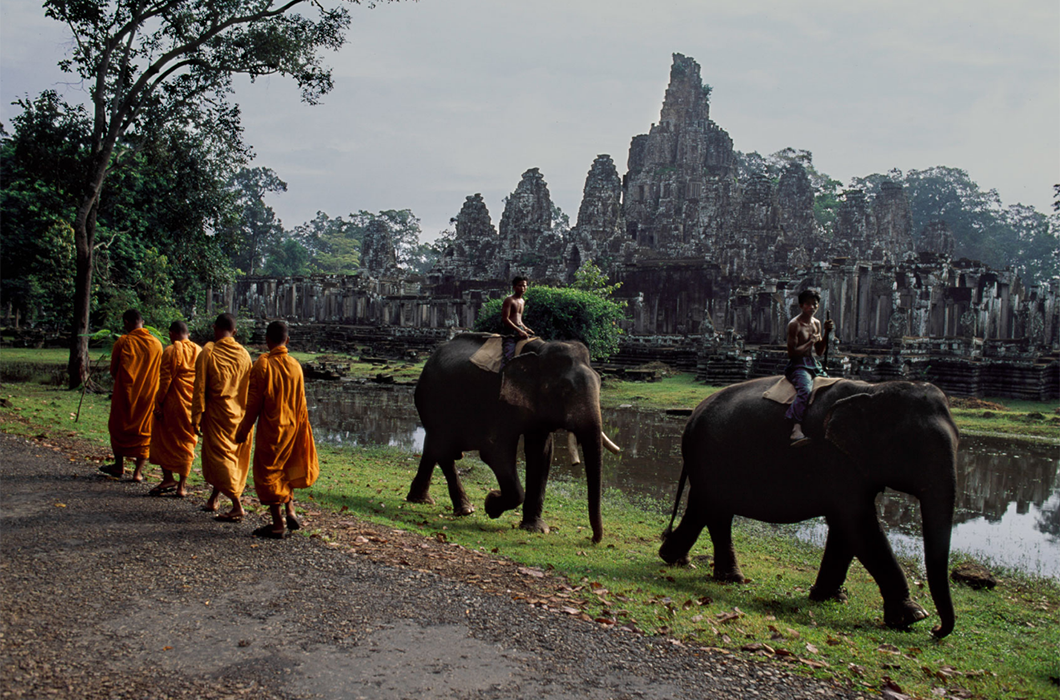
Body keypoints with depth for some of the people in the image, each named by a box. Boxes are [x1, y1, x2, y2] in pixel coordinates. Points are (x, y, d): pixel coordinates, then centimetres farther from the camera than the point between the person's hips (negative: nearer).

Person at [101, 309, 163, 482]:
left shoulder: (123, 342, -8)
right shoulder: (156, 344, -1)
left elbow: (113, 370, 1)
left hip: (125, 392, -2)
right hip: (148, 394, 2)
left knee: (118, 427, 16)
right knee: (144, 430, 8)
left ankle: (119, 466, 24)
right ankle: (138, 471, 6)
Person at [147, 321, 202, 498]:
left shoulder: (171, 351, -9)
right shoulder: (199, 352, 6)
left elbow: (165, 380, -12)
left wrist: (158, 404, -7)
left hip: (173, 404, -5)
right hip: (193, 405, 5)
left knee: (163, 440, 10)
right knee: (186, 442, 9)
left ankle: (168, 478, 9)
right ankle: (182, 485, 9)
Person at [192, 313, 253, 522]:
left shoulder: (208, 353, -10)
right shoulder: (243, 354, 2)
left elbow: (200, 388, -10)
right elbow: (249, 387, 7)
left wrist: (196, 418, -5)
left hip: (217, 412, -5)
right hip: (238, 413, 5)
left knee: (220, 457, -1)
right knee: (235, 456, 17)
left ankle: (237, 506, -8)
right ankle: (214, 499, 31)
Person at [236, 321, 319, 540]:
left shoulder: (263, 364, -13)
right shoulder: (295, 365, 2)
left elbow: (254, 402, -12)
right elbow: (301, 401, 8)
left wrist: (244, 430, -3)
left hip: (270, 428, -5)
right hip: (292, 426, 5)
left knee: (268, 473, 4)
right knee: (285, 468, 23)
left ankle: (278, 524, 7)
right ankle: (289, 509, 14)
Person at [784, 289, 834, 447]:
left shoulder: (816, 323, 16)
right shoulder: (794, 324, -7)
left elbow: (819, 351, 19)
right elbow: (792, 353, -13)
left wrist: (826, 333, 7)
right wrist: (811, 341, -10)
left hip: (813, 365, 8)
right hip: (797, 366, -8)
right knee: (805, 389, -35)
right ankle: (796, 430, -50)